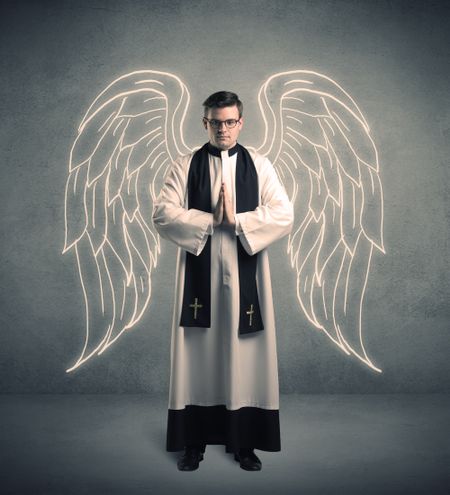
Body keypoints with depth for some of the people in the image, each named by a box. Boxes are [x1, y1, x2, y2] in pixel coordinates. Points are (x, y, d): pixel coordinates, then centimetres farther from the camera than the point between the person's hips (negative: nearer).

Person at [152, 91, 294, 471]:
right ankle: (194, 441, 21)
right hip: (198, 274, 0)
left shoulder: (260, 166, 6)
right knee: (198, 356, 6)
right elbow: (162, 213, -6)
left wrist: (237, 219, -14)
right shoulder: (185, 166, 5)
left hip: (245, 275, 0)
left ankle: (245, 442, 21)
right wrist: (211, 220, -12)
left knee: (245, 355, 6)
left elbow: (284, 216, -5)